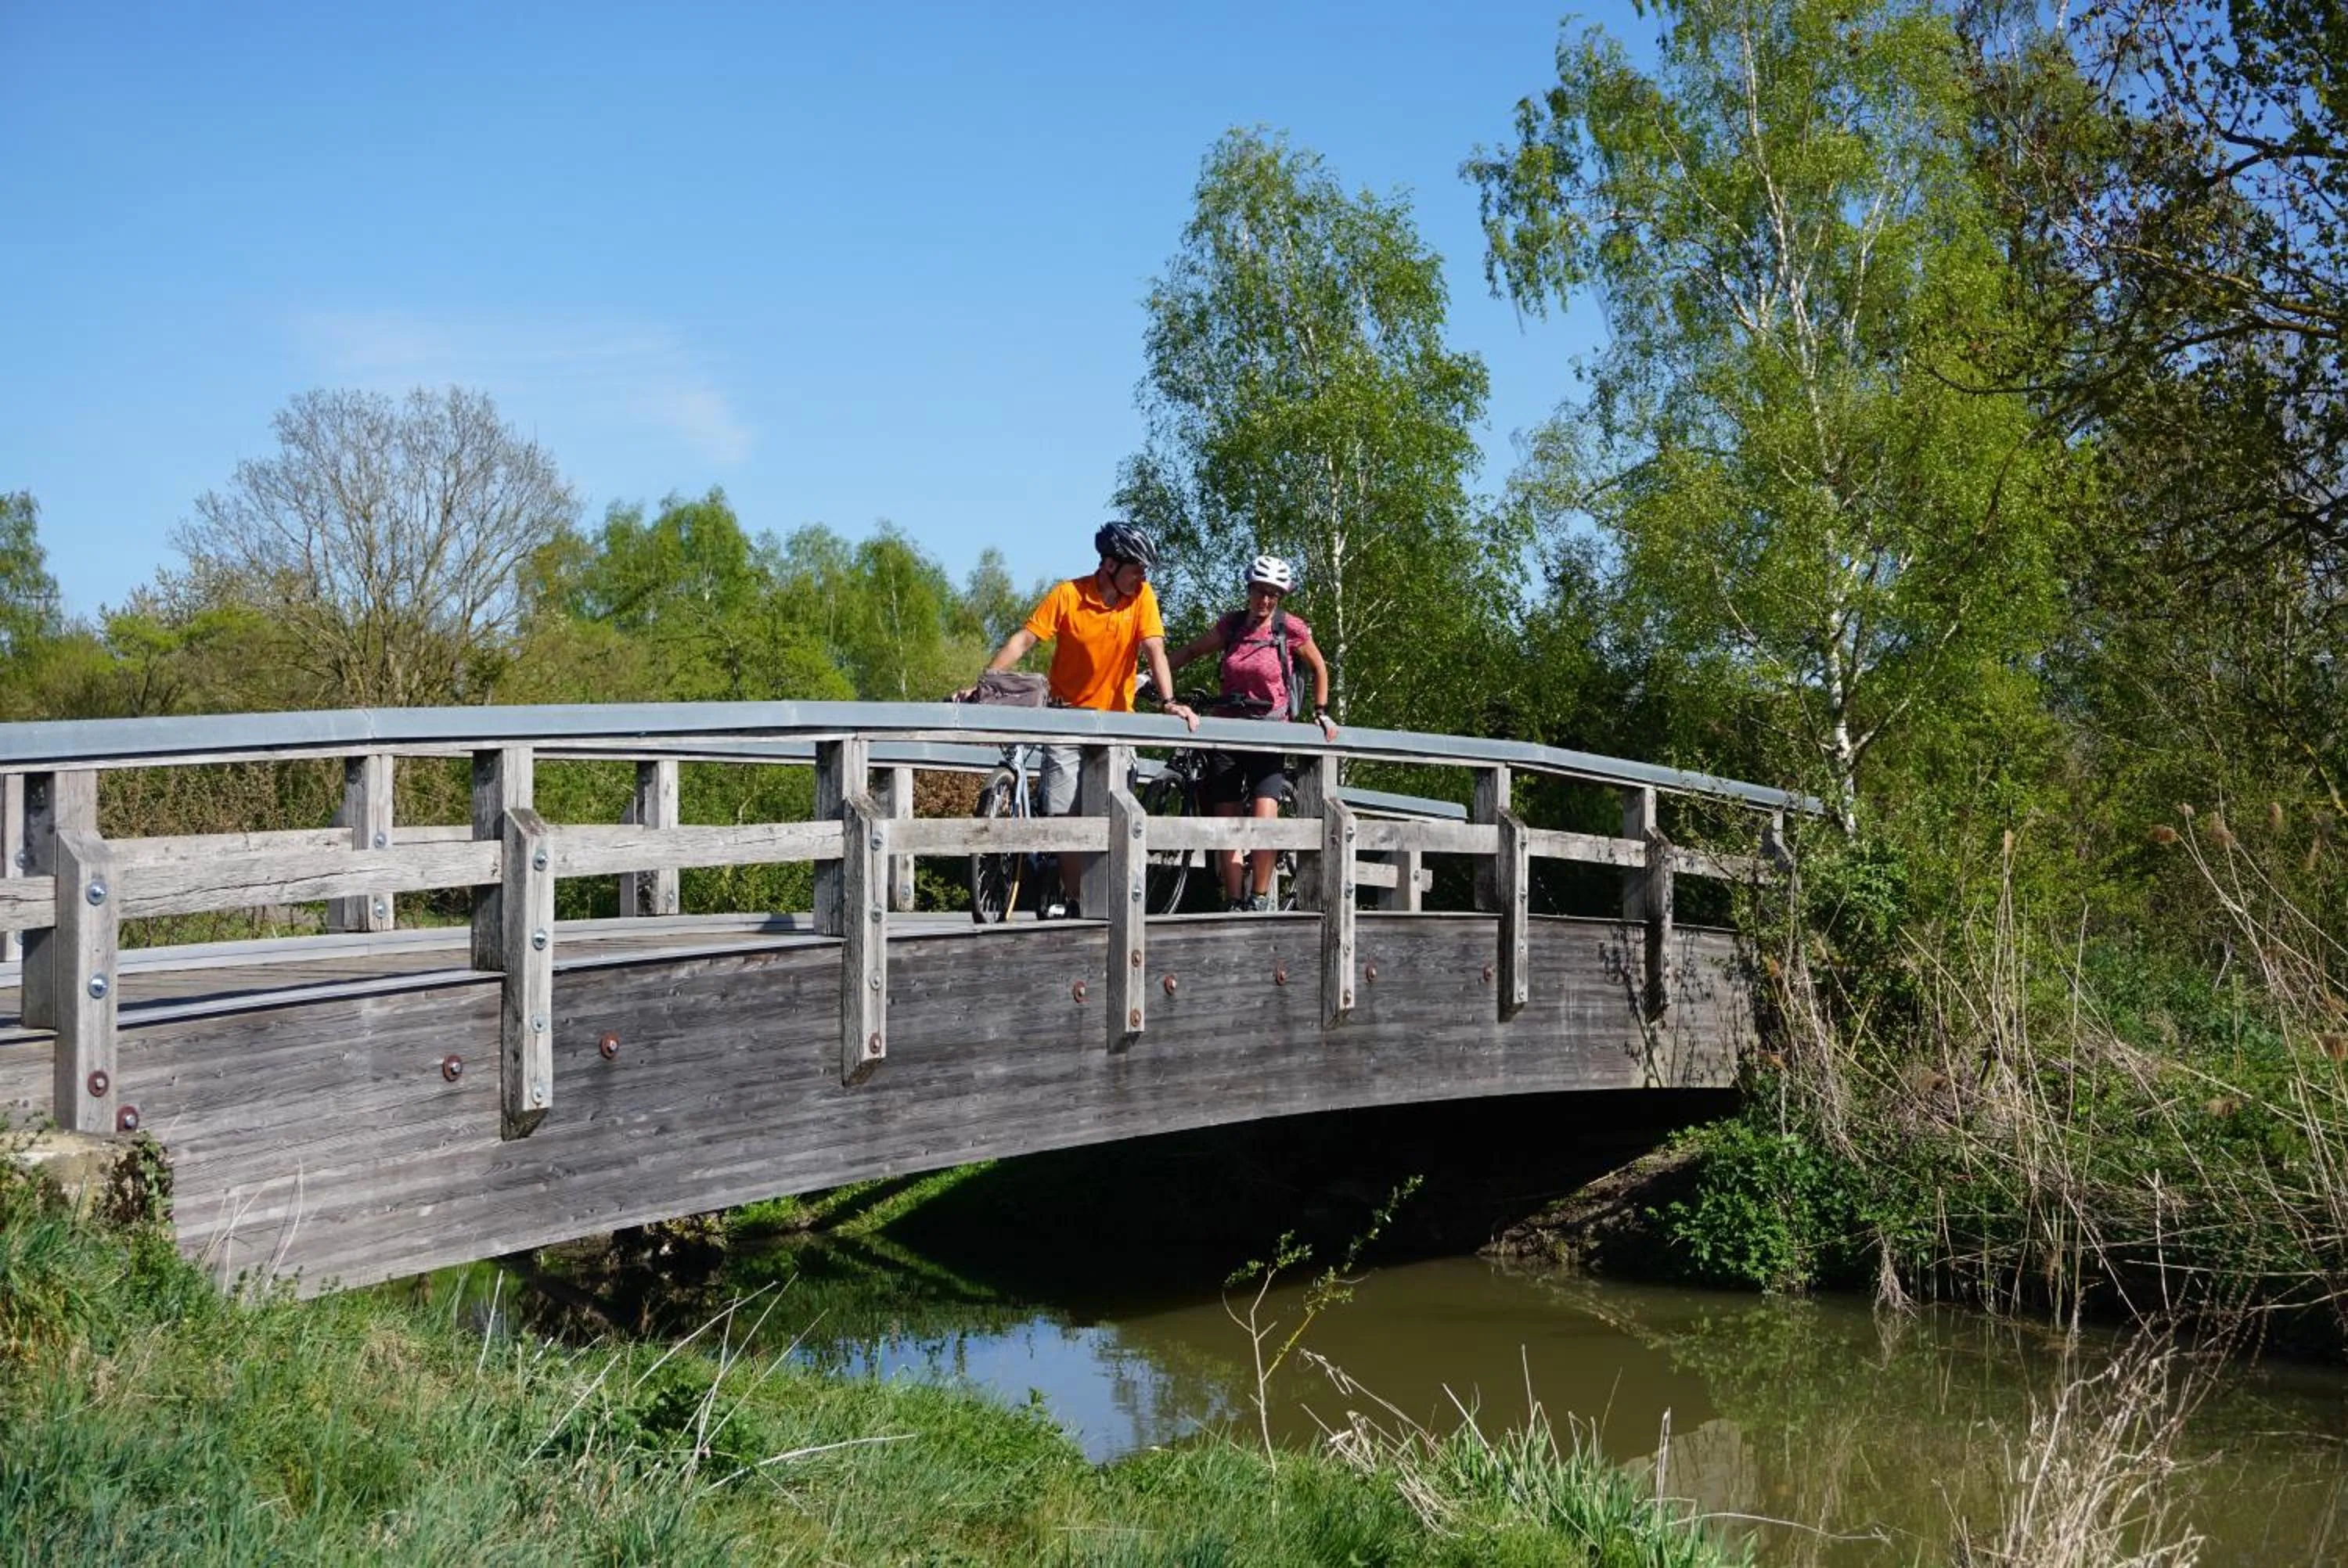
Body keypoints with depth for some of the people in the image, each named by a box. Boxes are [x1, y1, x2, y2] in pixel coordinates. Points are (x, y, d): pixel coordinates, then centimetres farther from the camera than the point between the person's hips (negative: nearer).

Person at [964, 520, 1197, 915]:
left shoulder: (1142, 596, -5)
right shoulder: (1068, 595, -10)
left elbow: (1154, 649, -12)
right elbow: (1023, 639, -13)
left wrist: (1170, 701, -27)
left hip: (1115, 719, 1)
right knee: (1066, 815, -5)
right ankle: (1072, 901, 4)